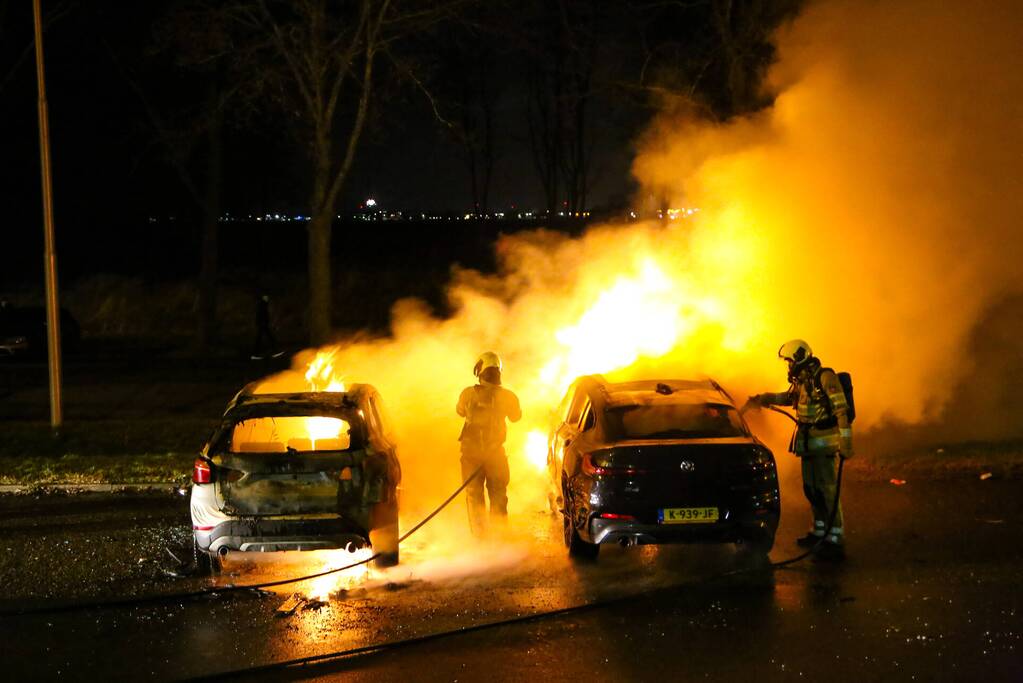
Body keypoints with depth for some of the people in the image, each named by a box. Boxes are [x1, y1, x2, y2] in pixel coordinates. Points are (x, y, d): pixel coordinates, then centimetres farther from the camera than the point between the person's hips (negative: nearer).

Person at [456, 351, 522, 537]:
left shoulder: (469, 394, -10)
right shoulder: (507, 396, -8)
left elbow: (460, 411, 11)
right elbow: (516, 416, 12)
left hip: (471, 453, 0)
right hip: (496, 452, 0)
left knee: (474, 496, 8)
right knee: (498, 496, 12)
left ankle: (479, 535, 5)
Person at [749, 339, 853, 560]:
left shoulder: (825, 377, -15)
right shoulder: (802, 380, 13)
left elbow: (841, 410, -20)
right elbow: (788, 397, 35)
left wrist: (845, 443, -24)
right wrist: (764, 398, 21)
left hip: (824, 443, -9)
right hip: (809, 443, 9)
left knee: (826, 490, -12)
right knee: (810, 488, 15)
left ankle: (835, 542, -12)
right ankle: (820, 532, 28)